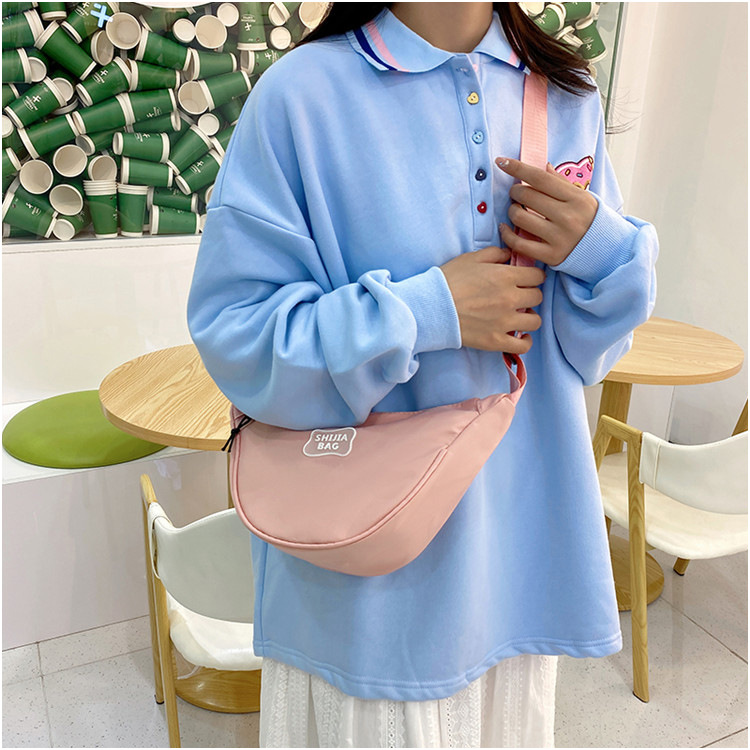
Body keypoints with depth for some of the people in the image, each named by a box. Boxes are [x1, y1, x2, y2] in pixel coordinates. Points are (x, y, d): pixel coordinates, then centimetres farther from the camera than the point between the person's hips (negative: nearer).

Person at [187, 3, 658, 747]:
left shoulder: (568, 98, 4)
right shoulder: (302, 92, -12)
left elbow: (588, 346, 7)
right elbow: (230, 332, -14)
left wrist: (603, 248, -14)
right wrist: (427, 310, -22)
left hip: (520, 532, 5)